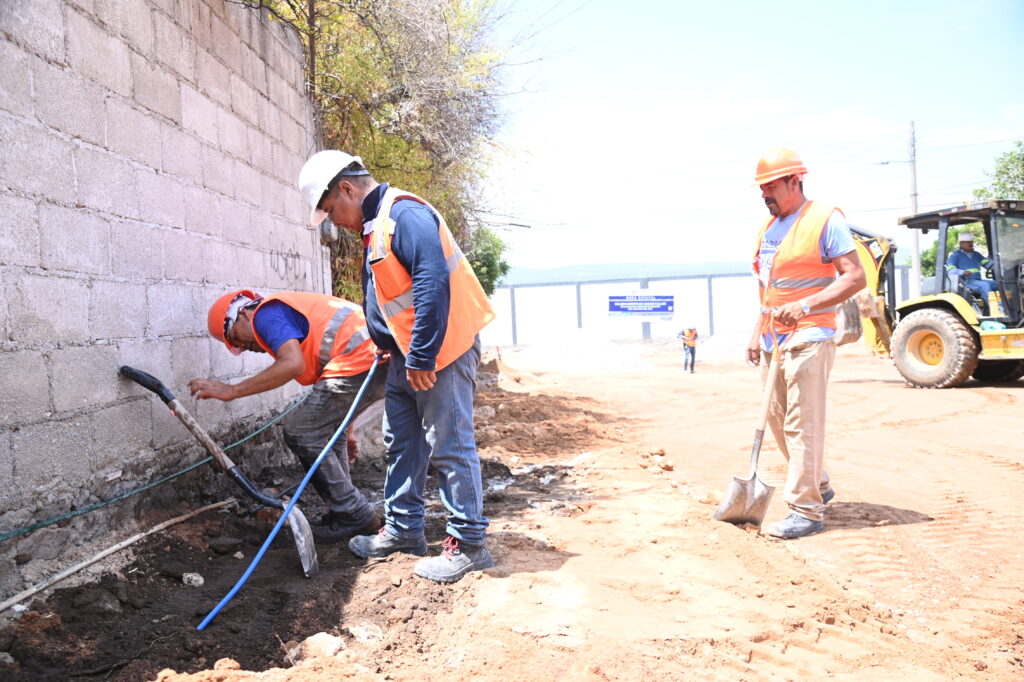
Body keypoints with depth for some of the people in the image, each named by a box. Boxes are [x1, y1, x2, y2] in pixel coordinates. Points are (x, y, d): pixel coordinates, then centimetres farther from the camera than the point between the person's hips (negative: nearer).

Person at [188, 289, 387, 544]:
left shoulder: (266, 314, 1)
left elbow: (293, 364, -19)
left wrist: (232, 390, -13)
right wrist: (345, 431, 37)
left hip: (362, 359, -11)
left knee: (300, 432, -2)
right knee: (324, 428, 22)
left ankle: (354, 514, 5)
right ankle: (344, 513, 26)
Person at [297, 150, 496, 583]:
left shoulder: (404, 214, -17)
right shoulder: (375, 226, 17)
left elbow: (433, 285, -26)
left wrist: (423, 357, -24)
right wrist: (391, 350, 25)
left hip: (440, 352, -11)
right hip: (406, 356, 11)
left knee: (449, 446, -5)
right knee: (401, 443, 16)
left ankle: (469, 544, 6)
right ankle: (402, 530, 29)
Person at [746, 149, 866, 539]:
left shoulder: (824, 219, -8)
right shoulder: (768, 227, 16)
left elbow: (855, 277, -14)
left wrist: (805, 305, -25)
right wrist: (757, 334, 18)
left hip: (808, 338, -8)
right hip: (773, 341, 9)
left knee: (803, 423, -8)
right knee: (779, 419, 13)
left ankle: (806, 510, -1)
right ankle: (819, 486, 31)